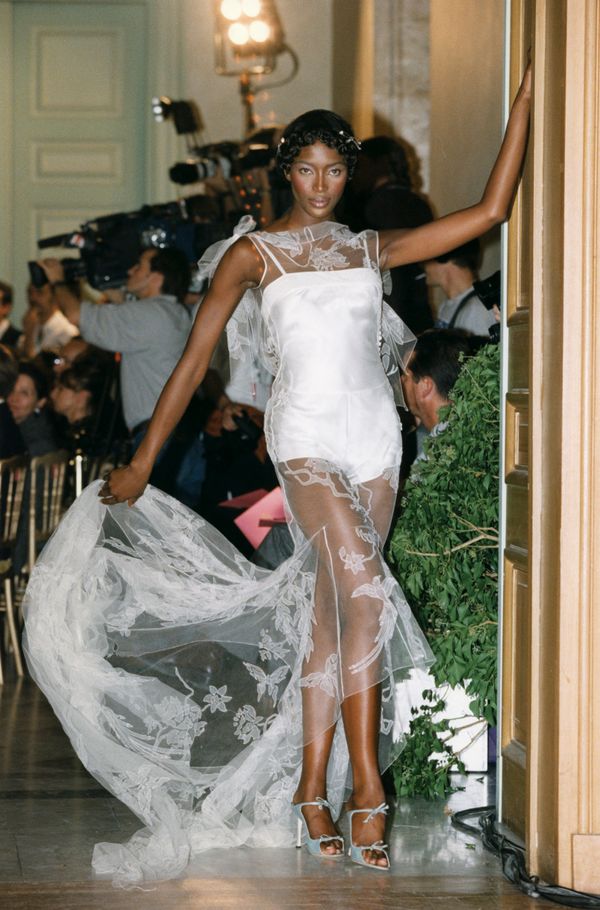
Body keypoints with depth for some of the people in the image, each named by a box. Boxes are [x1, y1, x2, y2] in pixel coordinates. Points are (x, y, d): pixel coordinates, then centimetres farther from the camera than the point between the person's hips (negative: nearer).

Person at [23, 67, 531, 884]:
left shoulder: (371, 250, 14)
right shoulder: (255, 254, 4)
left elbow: (489, 211, 11)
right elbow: (195, 358, 2)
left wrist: (526, 99, 8)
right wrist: (141, 464, 0)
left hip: (375, 434, 4)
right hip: (307, 432, -4)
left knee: (331, 615, 4)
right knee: (366, 594, -21)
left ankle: (312, 787, 10)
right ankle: (367, 794, -19)